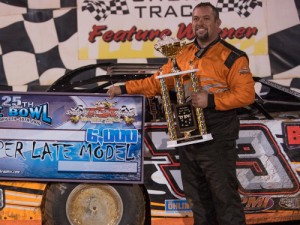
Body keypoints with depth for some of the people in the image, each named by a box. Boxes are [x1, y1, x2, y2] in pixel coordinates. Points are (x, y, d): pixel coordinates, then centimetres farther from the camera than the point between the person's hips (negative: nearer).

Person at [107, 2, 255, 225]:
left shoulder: (232, 57, -5)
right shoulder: (183, 54, 14)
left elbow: (246, 94, -12)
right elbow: (157, 82, 19)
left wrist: (211, 100, -21)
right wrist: (125, 88, 15)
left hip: (217, 140, -7)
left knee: (225, 197, -5)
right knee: (197, 198, 15)